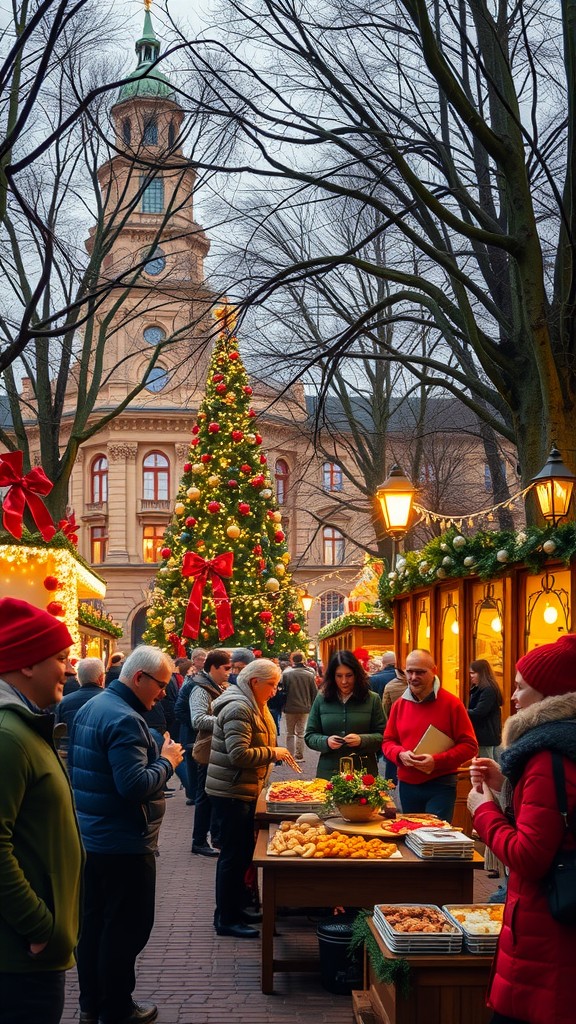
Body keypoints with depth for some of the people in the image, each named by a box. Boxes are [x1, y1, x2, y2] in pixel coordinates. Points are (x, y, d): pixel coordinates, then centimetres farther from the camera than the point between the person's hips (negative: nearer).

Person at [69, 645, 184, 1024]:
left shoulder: (90, 708, 9)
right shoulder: (124, 720, -23)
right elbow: (135, 786, -30)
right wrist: (167, 762, -14)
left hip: (90, 837, 10)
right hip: (124, 846, -10)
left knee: (93, 921, 17)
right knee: (126, 928, 3)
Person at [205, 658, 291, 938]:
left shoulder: (253, 706, 14)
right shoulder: (239, 709, -20)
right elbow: (239, 755, -27)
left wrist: (275, 753, 9)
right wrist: (273, 753, -18)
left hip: (244, 791, 11)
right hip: (231, 792, -11)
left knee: (241, 852, 17)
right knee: (233, 855, -4)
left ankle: (235, 909, 28)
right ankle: (226, 920, 4)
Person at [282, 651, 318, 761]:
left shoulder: (286, 673, -12)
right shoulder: (309, 674, -6)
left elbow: (282, 690, -8)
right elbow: (314, 693, -1)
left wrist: (283, 705, 4)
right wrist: (312, 706, 11)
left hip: (290, 708, -2)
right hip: (304, 708, 2)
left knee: (290, 733, 12)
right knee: (300, 733, 14)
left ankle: (291, 756, 8)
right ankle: (299, 756, 15)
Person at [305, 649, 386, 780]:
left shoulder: (372, 699, 1)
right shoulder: (321, 699, 4)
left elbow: (383, 736, -1)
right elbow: (310, 736, 7)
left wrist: (361, 740, -19)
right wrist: (326, 742, -13)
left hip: (363, 771, -1)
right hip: (329, 772, 1)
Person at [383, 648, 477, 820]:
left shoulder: (451, 703, -7)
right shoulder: (399, 705, 6)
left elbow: (470, 746, -8)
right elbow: (388, 741, 12)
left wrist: (437, 761, -19)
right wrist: (400, 754, -10)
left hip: (441, 786, -5)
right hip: (406, 785, 5)